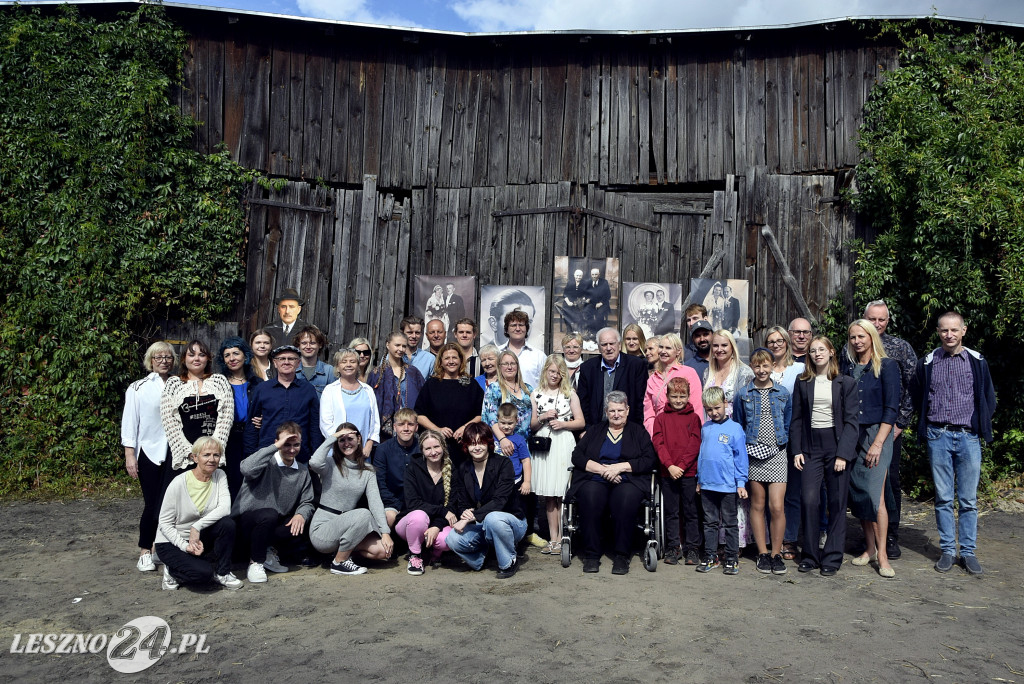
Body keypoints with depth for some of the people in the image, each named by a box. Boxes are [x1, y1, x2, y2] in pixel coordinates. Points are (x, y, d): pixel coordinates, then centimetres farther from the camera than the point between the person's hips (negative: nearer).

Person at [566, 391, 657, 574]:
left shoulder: (638, 432, 17)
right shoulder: (594, 431, 21)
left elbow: (650, 460, 3)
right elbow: (577, 456, 9)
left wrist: (620, 467, -8)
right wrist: (602, 469, -6)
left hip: (628, 481, -1)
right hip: (595, 480, 1)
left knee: (626, 499, -36)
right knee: (590, 497, -34)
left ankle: (621, 555, -22)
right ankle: (591, 555, -23)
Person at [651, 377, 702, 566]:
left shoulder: (693, 418, 4)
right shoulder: (661, 418, 6)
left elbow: (695, 444, -4)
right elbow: (658, 443, -2)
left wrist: (681, 466, -14)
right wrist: (669, 465, -14)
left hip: (689, 472, -1)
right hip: (667, 472, 1)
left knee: (691, 512, 5)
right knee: (671, 512, 8)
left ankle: (692, 548, 14)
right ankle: (673, 548, 18)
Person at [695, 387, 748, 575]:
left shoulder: (734, 428, -7)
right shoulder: (705, 428, 7)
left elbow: (740, 457, -5)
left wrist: (741, 483, -8)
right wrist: (699, 479, 15)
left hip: (728, 486, -4)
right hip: (707, 484, 4)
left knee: (730, 524, 8)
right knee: (710, 523, 13)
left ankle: (732, 559, 18)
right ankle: (710, 556, 22)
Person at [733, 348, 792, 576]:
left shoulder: (783, 393, 7)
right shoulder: (743, 394, 4)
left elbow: (788, 424, 14)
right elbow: (737, 426, 9)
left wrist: (781, 442, 5)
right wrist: (743, 448, 2)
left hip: (776, 454, 0)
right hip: (752, 454, 0)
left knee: (777, 506, -6)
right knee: (757, 504, 7)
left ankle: (776, 553, 9)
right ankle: (762, 553, 16)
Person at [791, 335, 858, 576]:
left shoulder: (846, 383, 2)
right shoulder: (803, 383, 9)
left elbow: (851, 420, -3)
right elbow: (796, 419, 10)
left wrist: (843, 454, -11)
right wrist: (796, 450, 1)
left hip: (837, 447, -1)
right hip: (810, 447, 2)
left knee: (837, 503, 3)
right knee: (809, 500, -6)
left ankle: (832, 557, 13)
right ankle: (810, 555, 8)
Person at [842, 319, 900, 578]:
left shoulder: (886, 366, -2)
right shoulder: (847, 366, 10)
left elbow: (891, 407, -6)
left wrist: (878, 442, -13)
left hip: (877, 433, -4)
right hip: (850, 435, 4)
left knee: (875, 494, -9)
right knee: (858, 493, 5)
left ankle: (882, 555, -2)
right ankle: (869, 548, 17)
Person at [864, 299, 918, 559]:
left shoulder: (901, 348, 3)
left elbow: (913, 388, 1)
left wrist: (901, 423, -4)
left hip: (890, 425, -2)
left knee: (890, 480, 2)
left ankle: (891, 537, 14)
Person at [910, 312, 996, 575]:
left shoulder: (977, 362, 3)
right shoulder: (927, 363, 4)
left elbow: (988, 400, 11)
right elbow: (916, 398, 14)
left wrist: (980, 427, 5)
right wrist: (926, 427, 8)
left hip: (968, 437, 0)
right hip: (938, 437, 1)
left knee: (968, 499, 4)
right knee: (943, 498, 5)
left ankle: (968, 552, 14)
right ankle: (947, 550, 14)